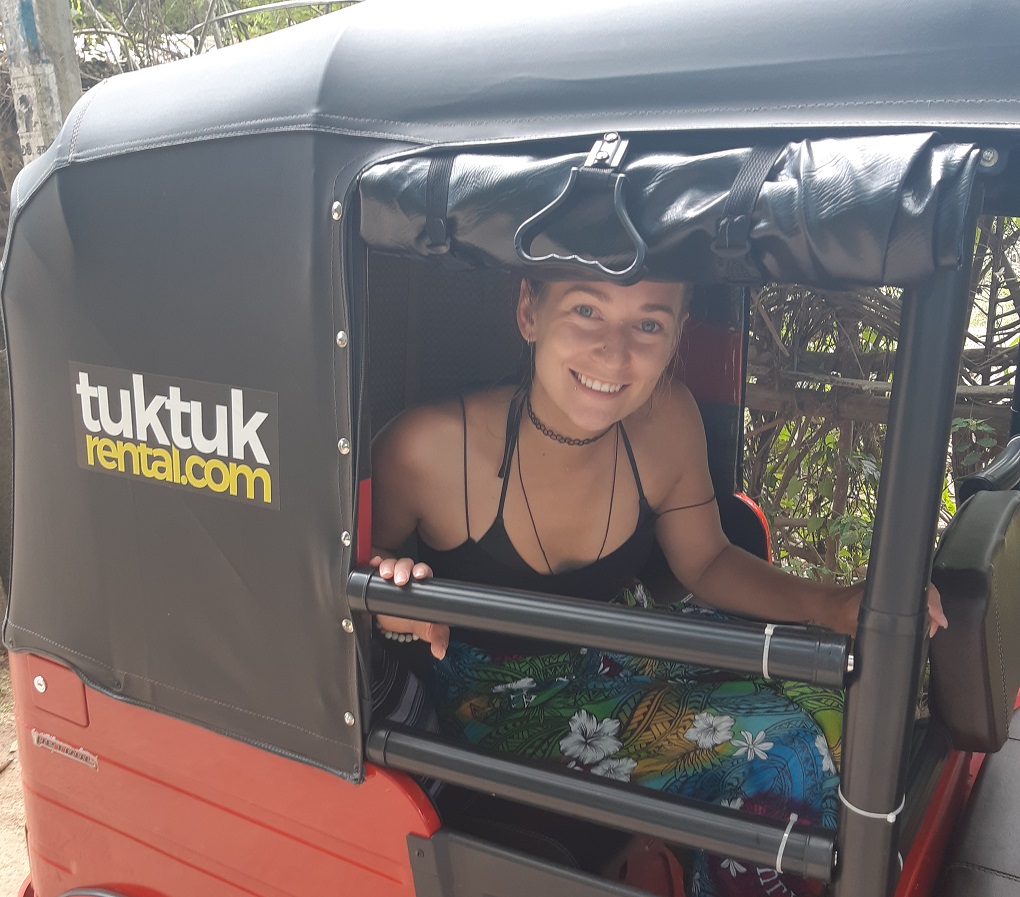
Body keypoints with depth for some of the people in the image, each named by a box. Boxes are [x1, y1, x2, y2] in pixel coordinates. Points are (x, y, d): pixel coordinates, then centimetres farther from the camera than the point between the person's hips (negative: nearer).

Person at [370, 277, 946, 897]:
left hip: (631, 649, 5)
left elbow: (706, 562, -1)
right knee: (776, 748, -20)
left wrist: (831, 605, -18)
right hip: (500, 698, -5)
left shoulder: (667, 417, -15)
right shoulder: (426, 449, -27)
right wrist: (390, 584, -34)